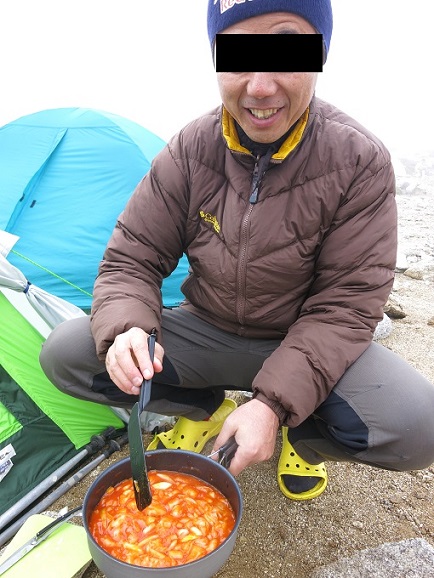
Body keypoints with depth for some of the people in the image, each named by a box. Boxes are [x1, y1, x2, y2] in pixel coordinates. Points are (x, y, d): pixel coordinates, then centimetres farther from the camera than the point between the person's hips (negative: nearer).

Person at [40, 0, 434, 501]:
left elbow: (346, 304, -17)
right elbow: (131, 261, -6)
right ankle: (207, 409, 7)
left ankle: (298, 434, 6)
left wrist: (273, 404, -27)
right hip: (206, 331, 3)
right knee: (64, 354, -13)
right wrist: (127, 330, -28)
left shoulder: (360, 162, -16)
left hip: (303, 345, -1)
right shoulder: (190, 152, -10)